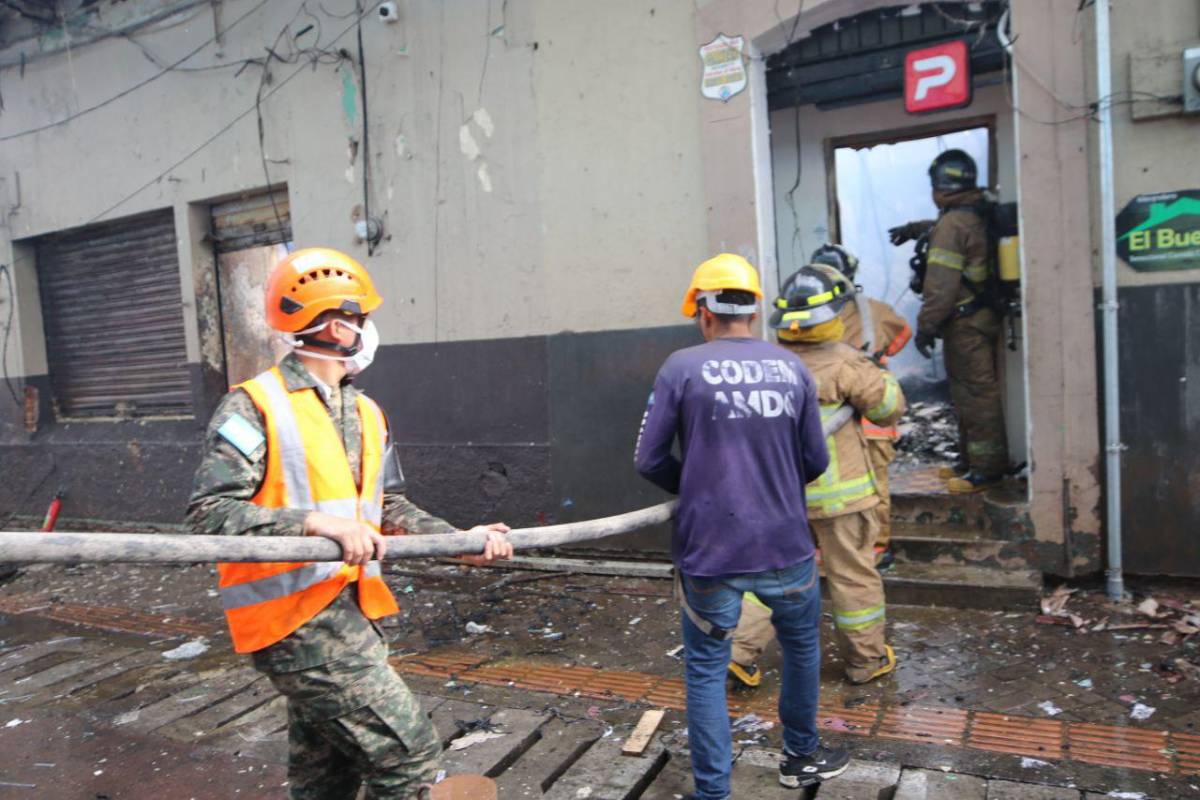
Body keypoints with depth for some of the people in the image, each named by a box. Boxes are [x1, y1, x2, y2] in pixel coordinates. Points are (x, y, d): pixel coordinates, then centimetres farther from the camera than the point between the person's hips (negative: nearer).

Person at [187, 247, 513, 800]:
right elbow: (209, 512, -18)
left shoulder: (367, 415, 12)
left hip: (349, 614, 8)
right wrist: (319, 523, -29)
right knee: (409, 755, -8)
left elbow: (390, 507, 16)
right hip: (297, 622, -8)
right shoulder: (256, 407, -11)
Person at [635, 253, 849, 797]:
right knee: (802, 646, 26)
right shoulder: (791, 368, 1)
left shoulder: (682, 367, -7)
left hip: (708, 549, -3)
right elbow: (815, 462, 4)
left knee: (706, 669, 13)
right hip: (784, 544, 3)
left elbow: (649, 461, -7)